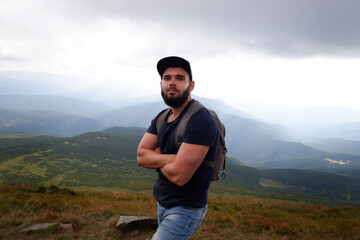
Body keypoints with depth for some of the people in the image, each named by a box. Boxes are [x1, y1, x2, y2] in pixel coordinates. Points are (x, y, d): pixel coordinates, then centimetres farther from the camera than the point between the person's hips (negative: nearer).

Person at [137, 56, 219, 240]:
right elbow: (141, 156, -5)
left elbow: (178, 175, -29)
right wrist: (171, 158, -21)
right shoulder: (160, 119, 5)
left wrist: (156, 158, -8)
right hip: (162, 202, 8)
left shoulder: (201, 121, -24)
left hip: (185, 210, -8)